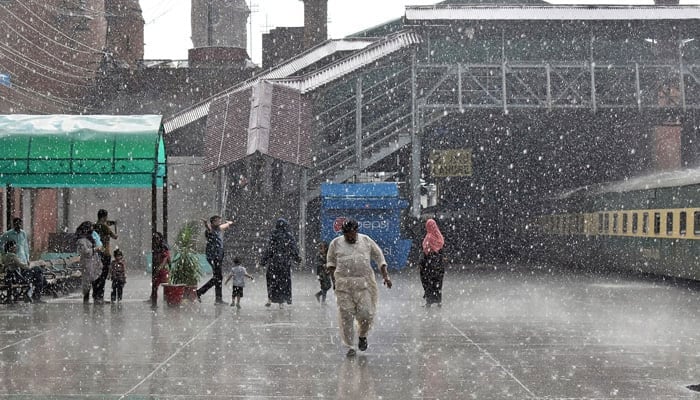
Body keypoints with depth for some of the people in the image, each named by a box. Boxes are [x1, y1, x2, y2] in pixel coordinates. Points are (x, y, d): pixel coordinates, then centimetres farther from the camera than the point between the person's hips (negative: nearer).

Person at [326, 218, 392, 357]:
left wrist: (385, 276, 6)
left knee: (366, 313, -8)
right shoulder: (336, 244, 6)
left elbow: (379, 258, 13)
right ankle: (350, 347, 6)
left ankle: (362, 335, 23)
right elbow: (331, 262, 18)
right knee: (346, 316, -3)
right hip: (343, 284, 0)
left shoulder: (366, 241, 7)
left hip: (364, 283, 0)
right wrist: (334, 279, 9)